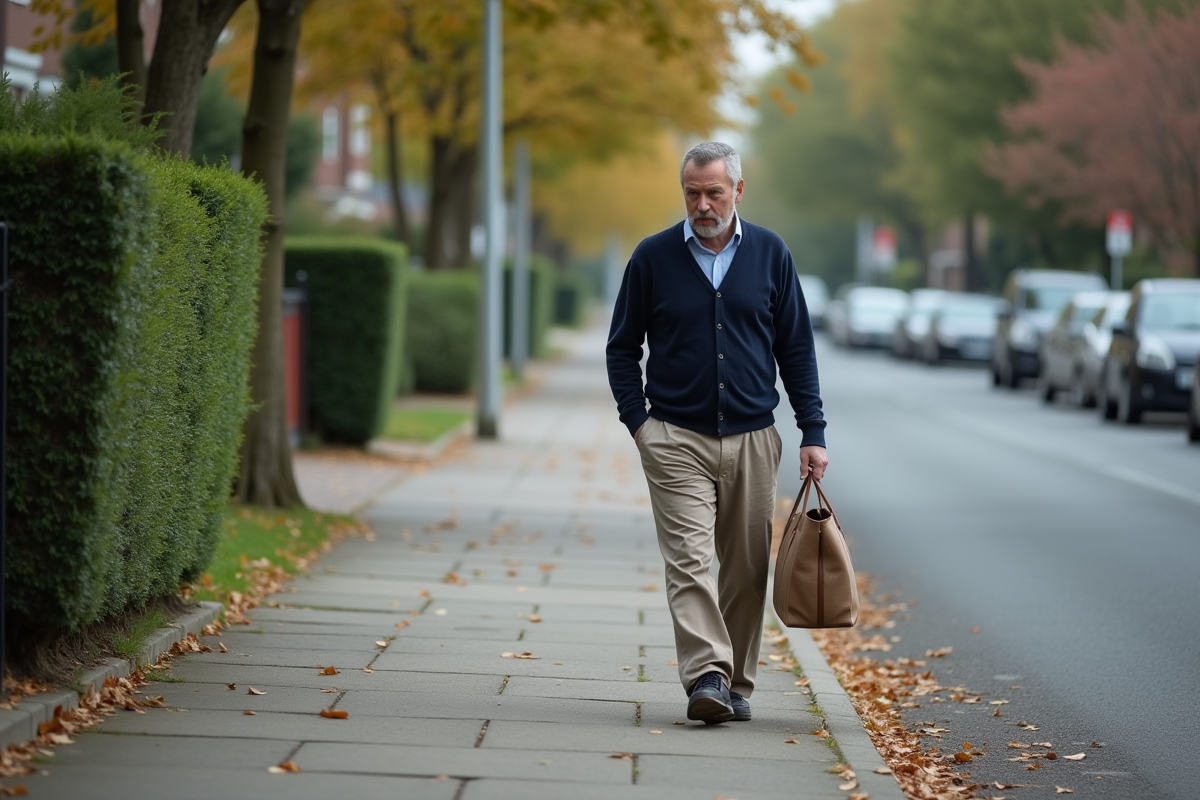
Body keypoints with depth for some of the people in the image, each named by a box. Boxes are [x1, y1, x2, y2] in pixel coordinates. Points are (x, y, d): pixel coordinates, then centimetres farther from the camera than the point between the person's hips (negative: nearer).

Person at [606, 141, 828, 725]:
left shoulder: (770, 255, 5)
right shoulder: (653, 257, 1)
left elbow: (796, 349, 9)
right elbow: (622, 347, 8)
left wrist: (812, 433, 3)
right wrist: (637, 420, -4)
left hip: (752, 440, 2)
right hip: (676, 439, -2)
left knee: (747, 568, 5)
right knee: (688, 558, -14)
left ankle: (737, 683, 16)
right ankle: (706, 677, -23)